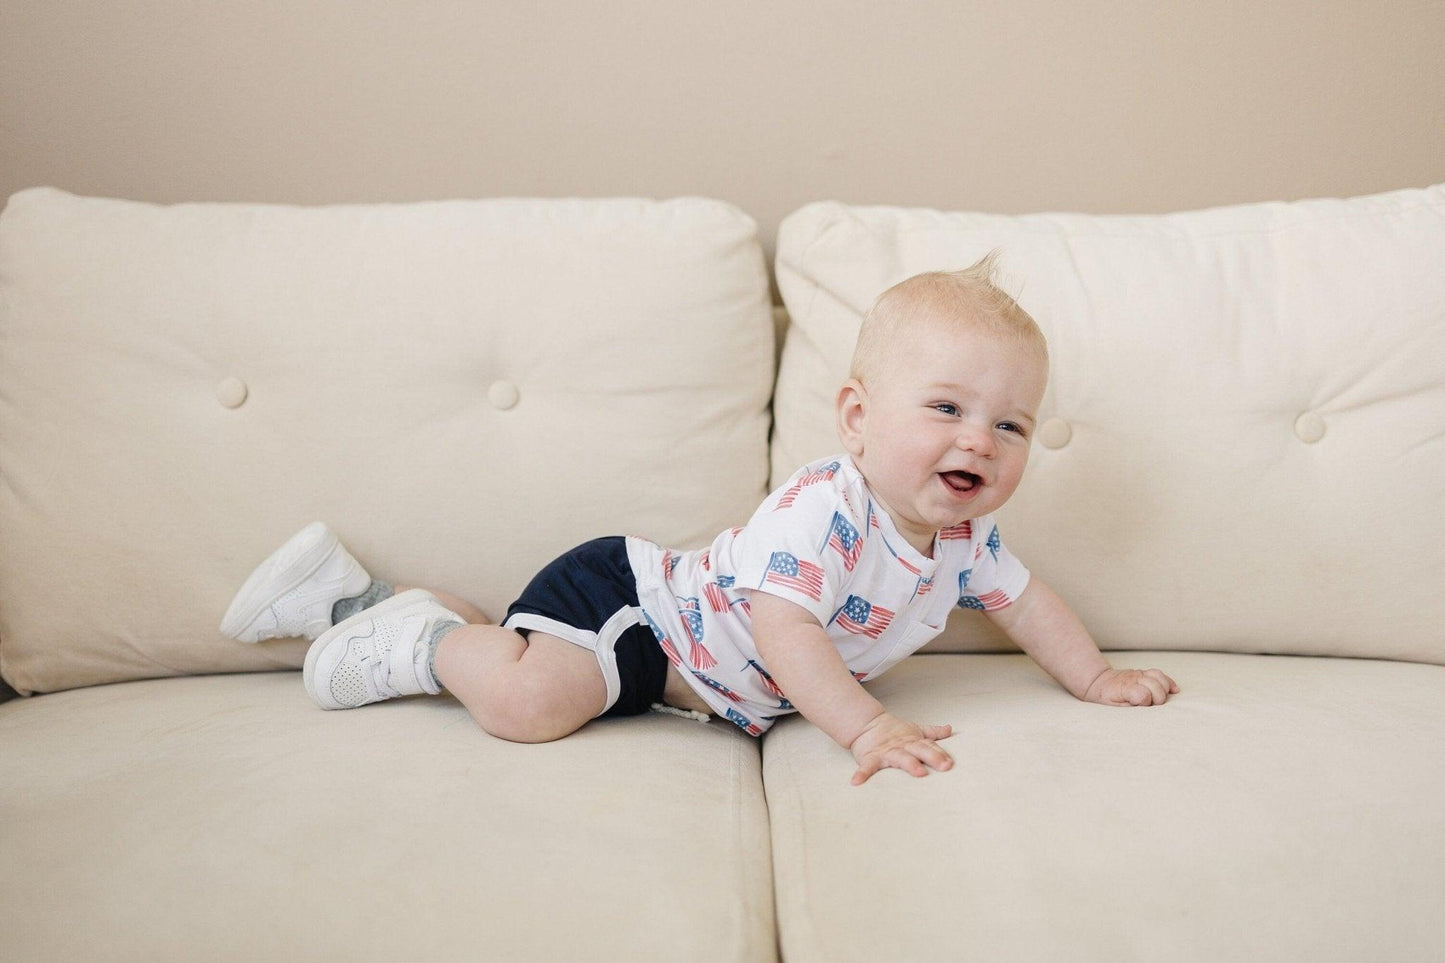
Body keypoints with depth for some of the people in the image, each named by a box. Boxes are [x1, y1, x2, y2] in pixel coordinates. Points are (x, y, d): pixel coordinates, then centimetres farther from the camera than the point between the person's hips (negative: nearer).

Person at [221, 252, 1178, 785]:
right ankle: (423, 636, -3)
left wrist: (1096, 678, 14)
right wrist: (865, 727, -42)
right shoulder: (820, 509, -31)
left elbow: (1022, 595, 15)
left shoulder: (964, 538, -2)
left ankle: (353, 593, 31)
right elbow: (781, 624, -38)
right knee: (530, 697, -33)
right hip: (622, 598, -9)